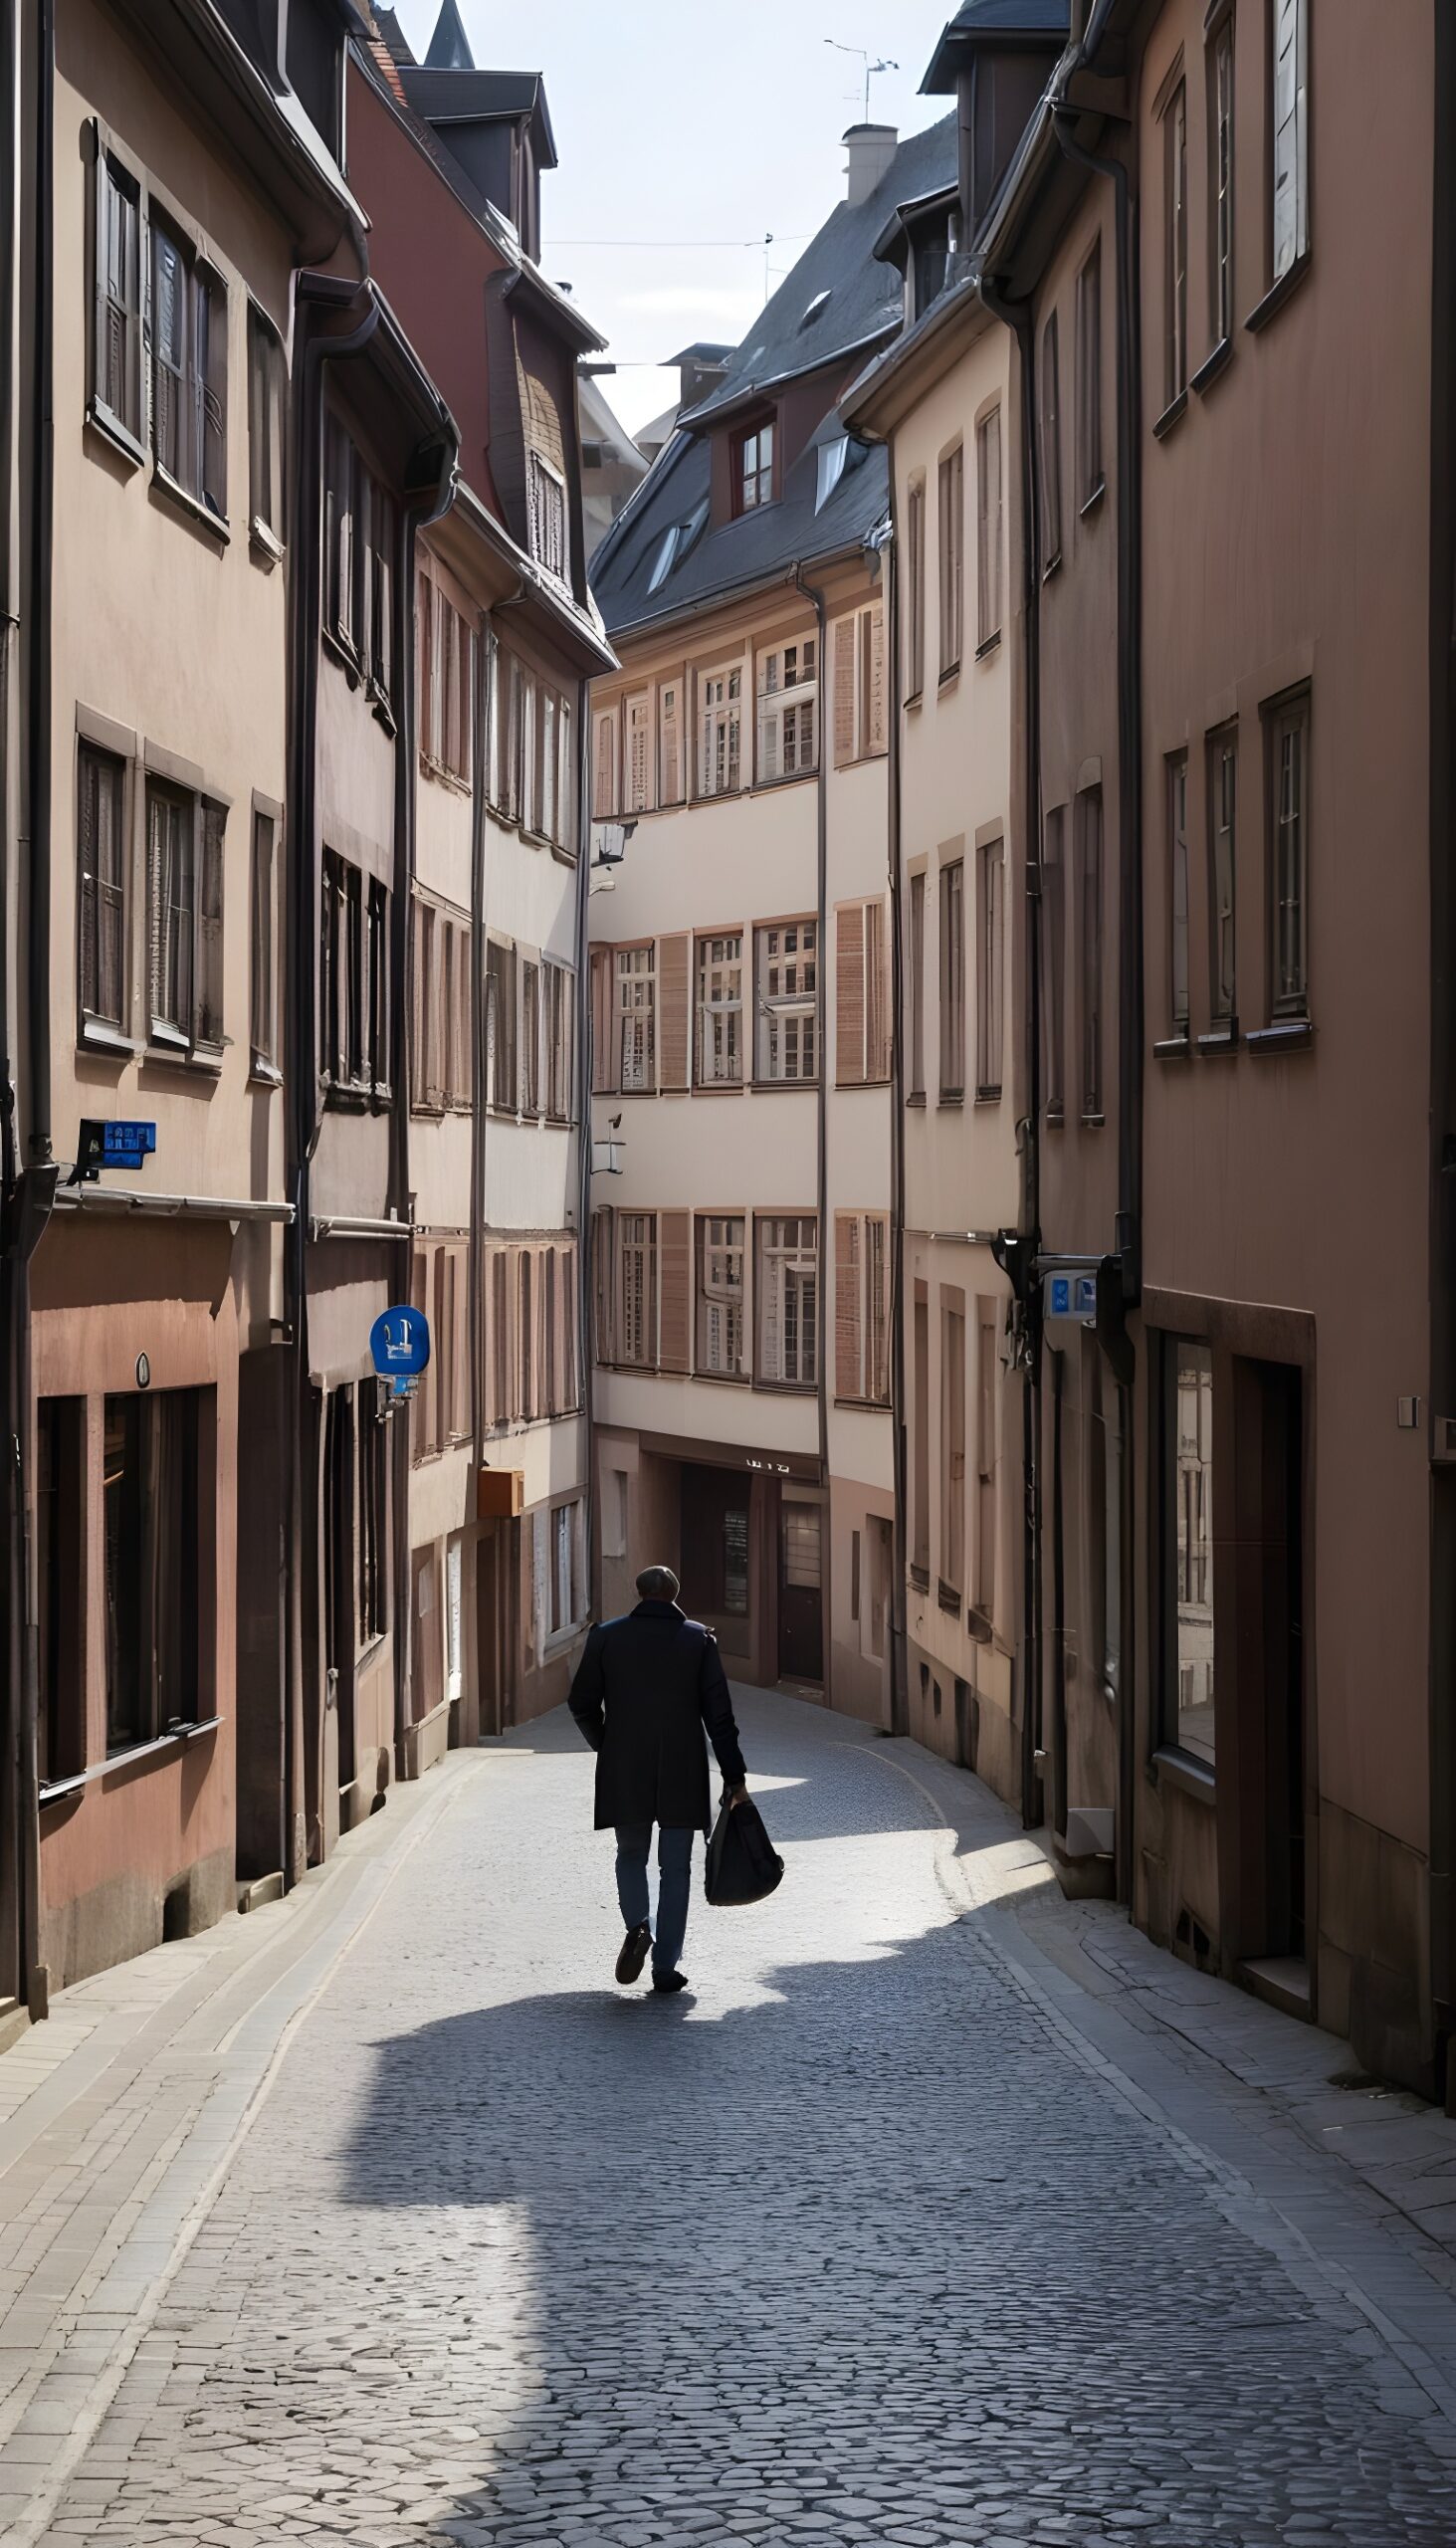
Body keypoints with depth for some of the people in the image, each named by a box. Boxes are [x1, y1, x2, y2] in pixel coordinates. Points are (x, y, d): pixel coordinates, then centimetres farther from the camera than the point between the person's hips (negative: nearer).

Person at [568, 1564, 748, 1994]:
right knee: (675, 1868, 7)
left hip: (624, 1772, 0)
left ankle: (637, 1927, -10)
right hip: (682, 1775, 0)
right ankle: (665, 1967, 4)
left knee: (631, 1855, 17)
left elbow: (582, 1703, 3)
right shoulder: (698, 1639, -1)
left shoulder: (607, 1636, 0)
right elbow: (718, 1714, -4)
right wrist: (735, 1777, 0)